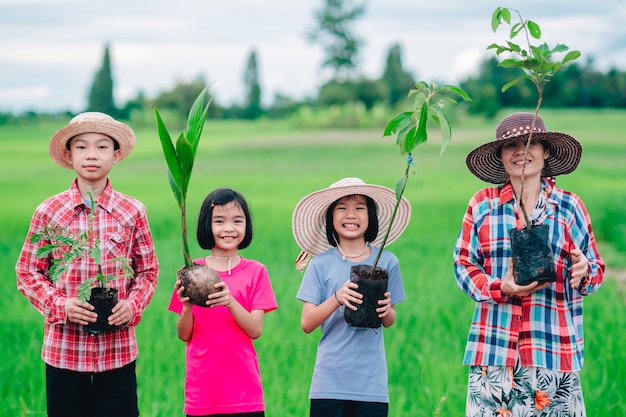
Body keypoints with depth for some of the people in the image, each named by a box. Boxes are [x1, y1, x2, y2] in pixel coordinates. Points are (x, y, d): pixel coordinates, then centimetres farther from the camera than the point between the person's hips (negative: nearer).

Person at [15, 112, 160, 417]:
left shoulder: (132, 212, 1)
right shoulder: (49, 212, -2)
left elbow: (148, 270, 9)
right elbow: (27, 272, 4)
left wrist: (133, 305, -9)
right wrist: (60, 305, -12)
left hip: (118, 349, 1)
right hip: (64, 350, 0)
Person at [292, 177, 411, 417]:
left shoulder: (387, 262, 3)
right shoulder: (321, 264, 0)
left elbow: (390, 321, 13)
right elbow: (307, 324, -3)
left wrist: (386, 310, -10)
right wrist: (337, 298, -18)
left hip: (371, 383, 1)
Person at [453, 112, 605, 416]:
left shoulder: (570, 206, 8)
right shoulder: (483, 205, 6)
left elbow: (597, 269, 11)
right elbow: (463, 264, 6)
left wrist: (584, 271, -14)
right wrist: (500, 289, -12)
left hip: (554, 346, 0)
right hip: (494, 347, 0)